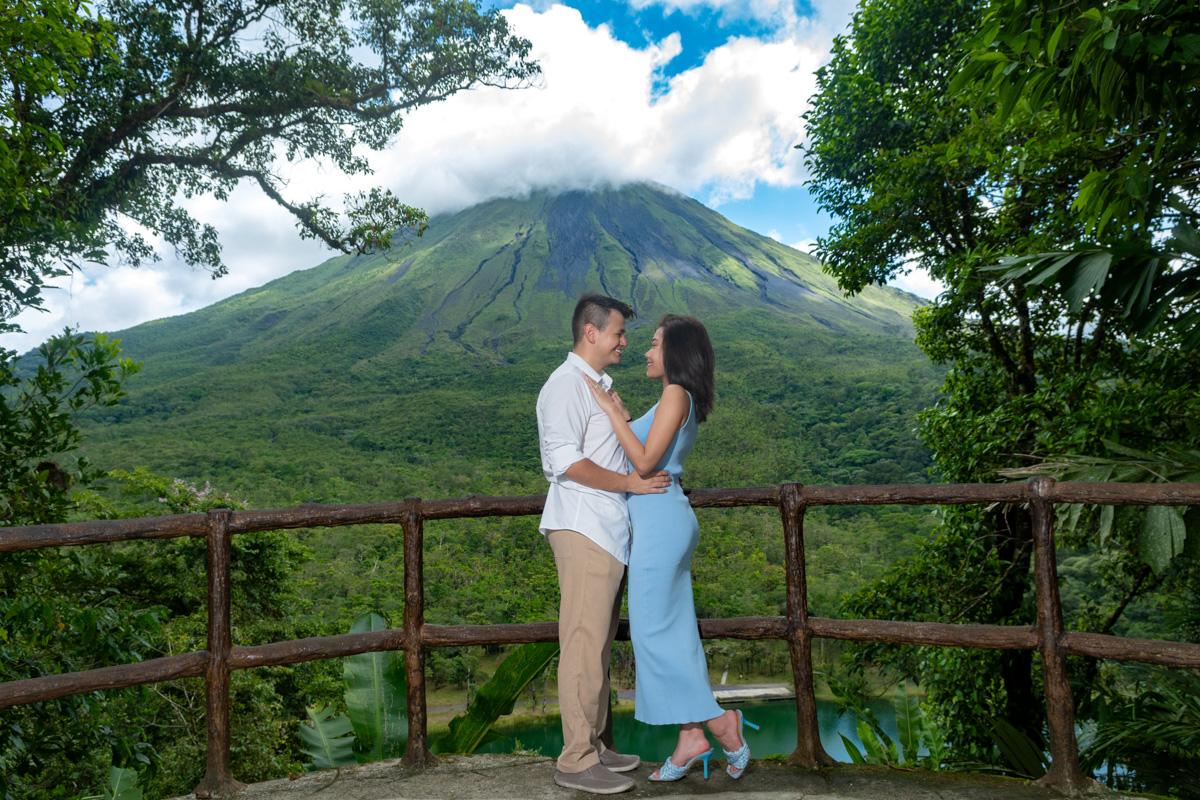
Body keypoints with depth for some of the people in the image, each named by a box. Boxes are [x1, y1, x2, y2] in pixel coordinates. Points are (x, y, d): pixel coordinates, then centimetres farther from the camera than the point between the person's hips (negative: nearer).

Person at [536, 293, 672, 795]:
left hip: (608, 531, 10)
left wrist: (651, 476, 18)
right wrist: (629, 482, -16)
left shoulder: (599, 385, 21)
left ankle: (593, 746, 23)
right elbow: (566, 462, -19)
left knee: (599, 645, 13)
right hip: (582, 530, -10)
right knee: (584, 645, -6)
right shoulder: (566, 385, -10)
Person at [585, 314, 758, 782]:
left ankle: (719, 722, 4)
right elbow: (645, 460, 16)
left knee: (652, 630, -3)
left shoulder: (676, 394, -11)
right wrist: (622, 417, 11)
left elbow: (645, 462, -19)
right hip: (664, 520, 10)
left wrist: (610, 410, -14)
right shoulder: (677, 400, 18)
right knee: (673, 630, 10)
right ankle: (691, 737, 15)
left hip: (661, 519, -10)